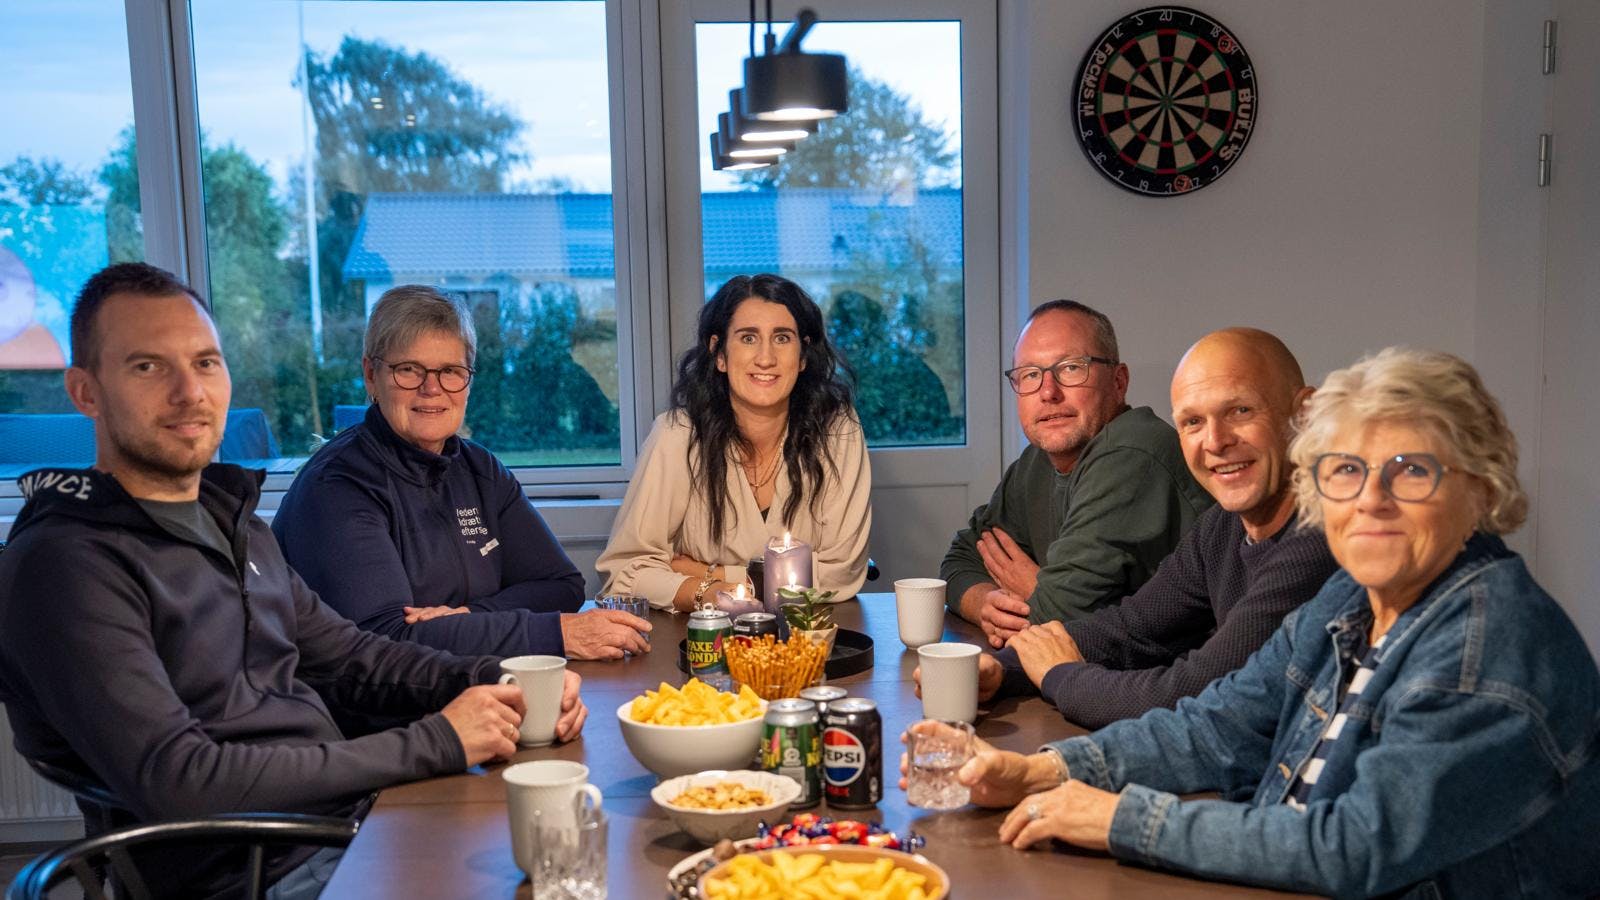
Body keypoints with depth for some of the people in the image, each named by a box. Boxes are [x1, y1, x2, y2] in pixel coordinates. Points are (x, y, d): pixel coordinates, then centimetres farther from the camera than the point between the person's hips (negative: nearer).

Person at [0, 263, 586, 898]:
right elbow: (174, 785, -23)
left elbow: (347, 655, 17)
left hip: (363, 819, 8)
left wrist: (498, 682, -2)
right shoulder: (65, 564, -14)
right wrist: (434, 744, -20)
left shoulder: (234, 522, 14)